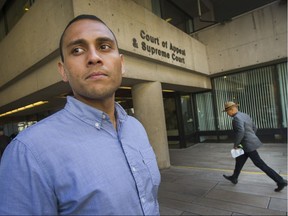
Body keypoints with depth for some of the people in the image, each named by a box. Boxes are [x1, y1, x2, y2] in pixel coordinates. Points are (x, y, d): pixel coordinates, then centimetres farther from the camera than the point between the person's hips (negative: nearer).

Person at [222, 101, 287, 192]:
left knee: (260, 164, 1)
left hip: (249, 145, -11)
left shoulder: (237, 118, -21)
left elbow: (240, 132, -33)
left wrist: (235, 144, -19)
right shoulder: (245, 115, 10)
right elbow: (254, 128, 18)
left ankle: (280, 181, 11)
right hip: (250, 142, 11)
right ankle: (234, 178, 33)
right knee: (239, 160, 20)